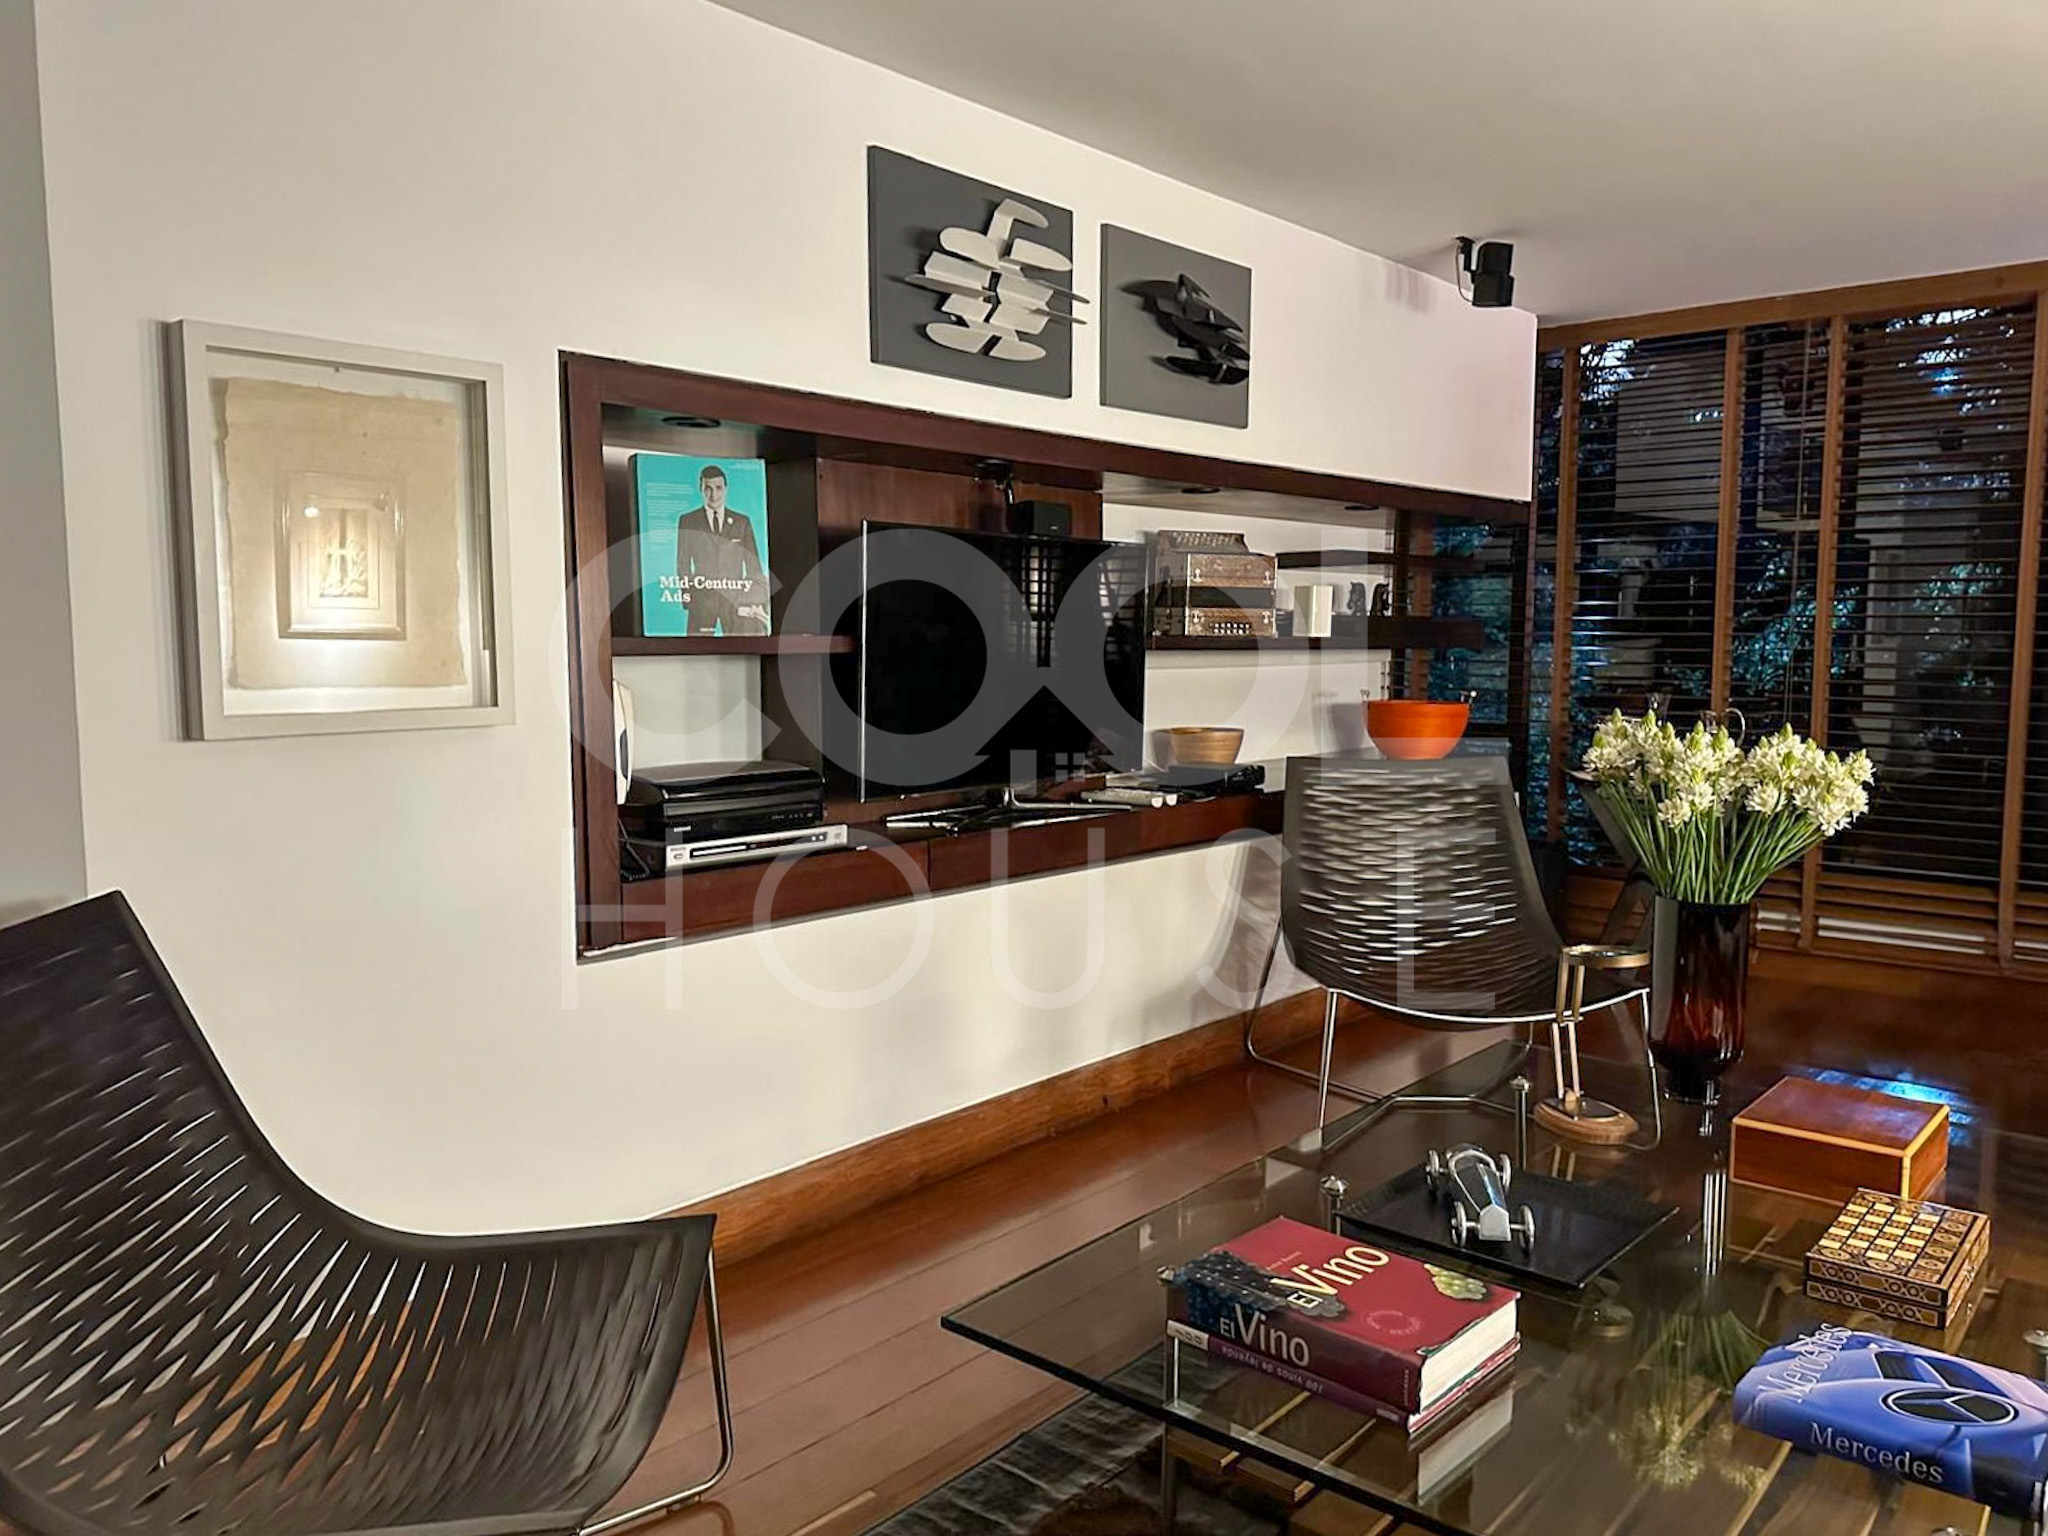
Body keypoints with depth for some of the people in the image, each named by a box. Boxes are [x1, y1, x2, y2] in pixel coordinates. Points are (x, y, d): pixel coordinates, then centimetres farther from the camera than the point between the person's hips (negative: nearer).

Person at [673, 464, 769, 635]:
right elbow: (683, 566, 9)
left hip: (736, 599, 0)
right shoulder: (687, 521, 9)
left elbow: (754, 568, 7)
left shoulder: (743, 522, 10)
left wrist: (758, 604, -2)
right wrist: (688, 598, -1)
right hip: (702, 600, 0)